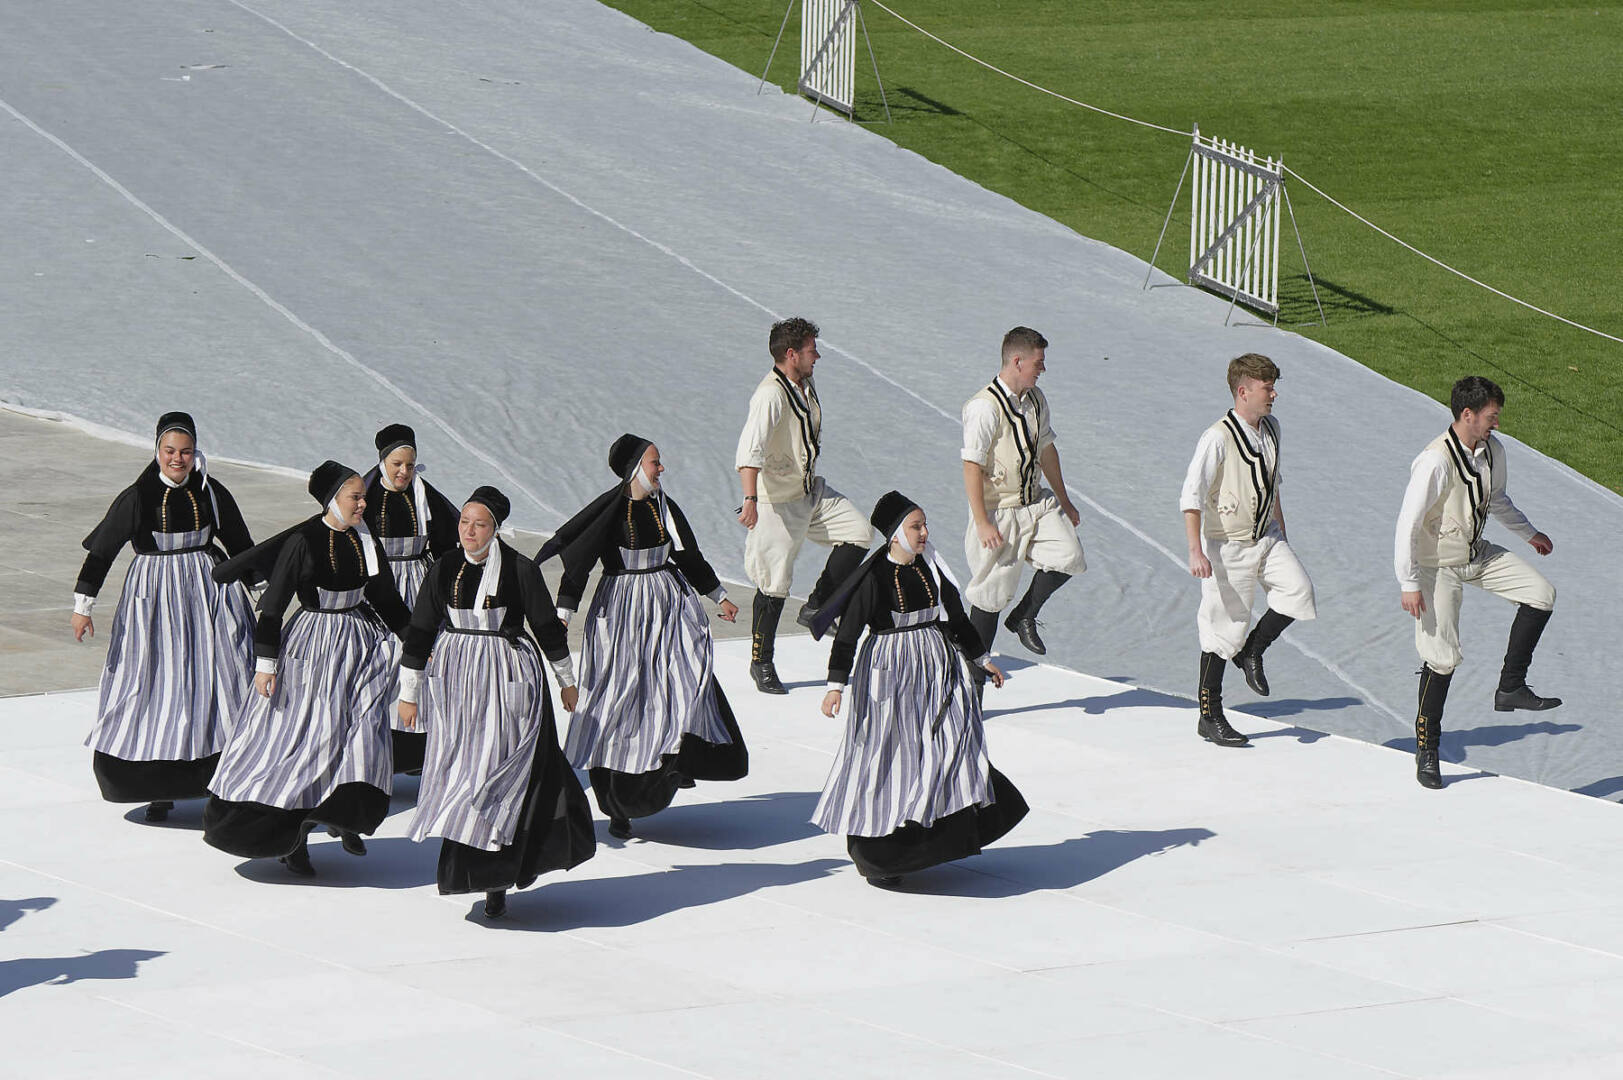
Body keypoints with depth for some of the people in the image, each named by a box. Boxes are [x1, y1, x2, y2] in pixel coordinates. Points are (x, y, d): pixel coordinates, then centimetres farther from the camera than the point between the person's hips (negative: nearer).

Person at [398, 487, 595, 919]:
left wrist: (567, 679, 11)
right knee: (461, 766, 3)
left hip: (507, 680, -4)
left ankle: (494, 877, -7)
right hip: (454, 680, 4)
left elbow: (547, 626, 3)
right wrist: (409, 691, 8)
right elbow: (420, 630, 8)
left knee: (500, 767, -9)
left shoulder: (519, 570, -7)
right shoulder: (445, 568, 3)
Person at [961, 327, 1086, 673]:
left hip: (1035, 503, 7)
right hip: (999, 511, -7)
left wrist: (1063, 501, 25)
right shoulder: (984, 407, -19)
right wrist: (982, 523, -21)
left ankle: (1024, 617, 10)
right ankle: (973, 672, 14)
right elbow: (972, 466, -19)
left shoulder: (1035, 400, 6)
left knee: (1067, 554, -14)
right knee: (991, 594, 0)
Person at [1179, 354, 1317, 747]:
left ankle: (1252, 652, 8)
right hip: (1229, 544, -6)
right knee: (1223, 628, 0)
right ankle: (1210, 717, 14)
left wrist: (1280, 534, 24)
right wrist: (1195, 551, -30)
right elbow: (1192, 496, -23)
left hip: (1266, 538, 6)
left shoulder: (1270, 427, 4)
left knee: (1298, 589, -17)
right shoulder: (1218, 438, -20)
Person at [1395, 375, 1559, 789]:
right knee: (1443, 657, -5)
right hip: (1438, 565, -7)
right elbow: (1408, 523, -25)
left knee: (1540, 593, -8)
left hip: (1478, 554, 7)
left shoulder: (1492, 450, -3)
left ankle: (1511, 687, 1)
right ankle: (1426, 750, 10)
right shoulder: (1434, 461, -27)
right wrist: (1409, 584, -25)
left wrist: (1529, 533, 22)